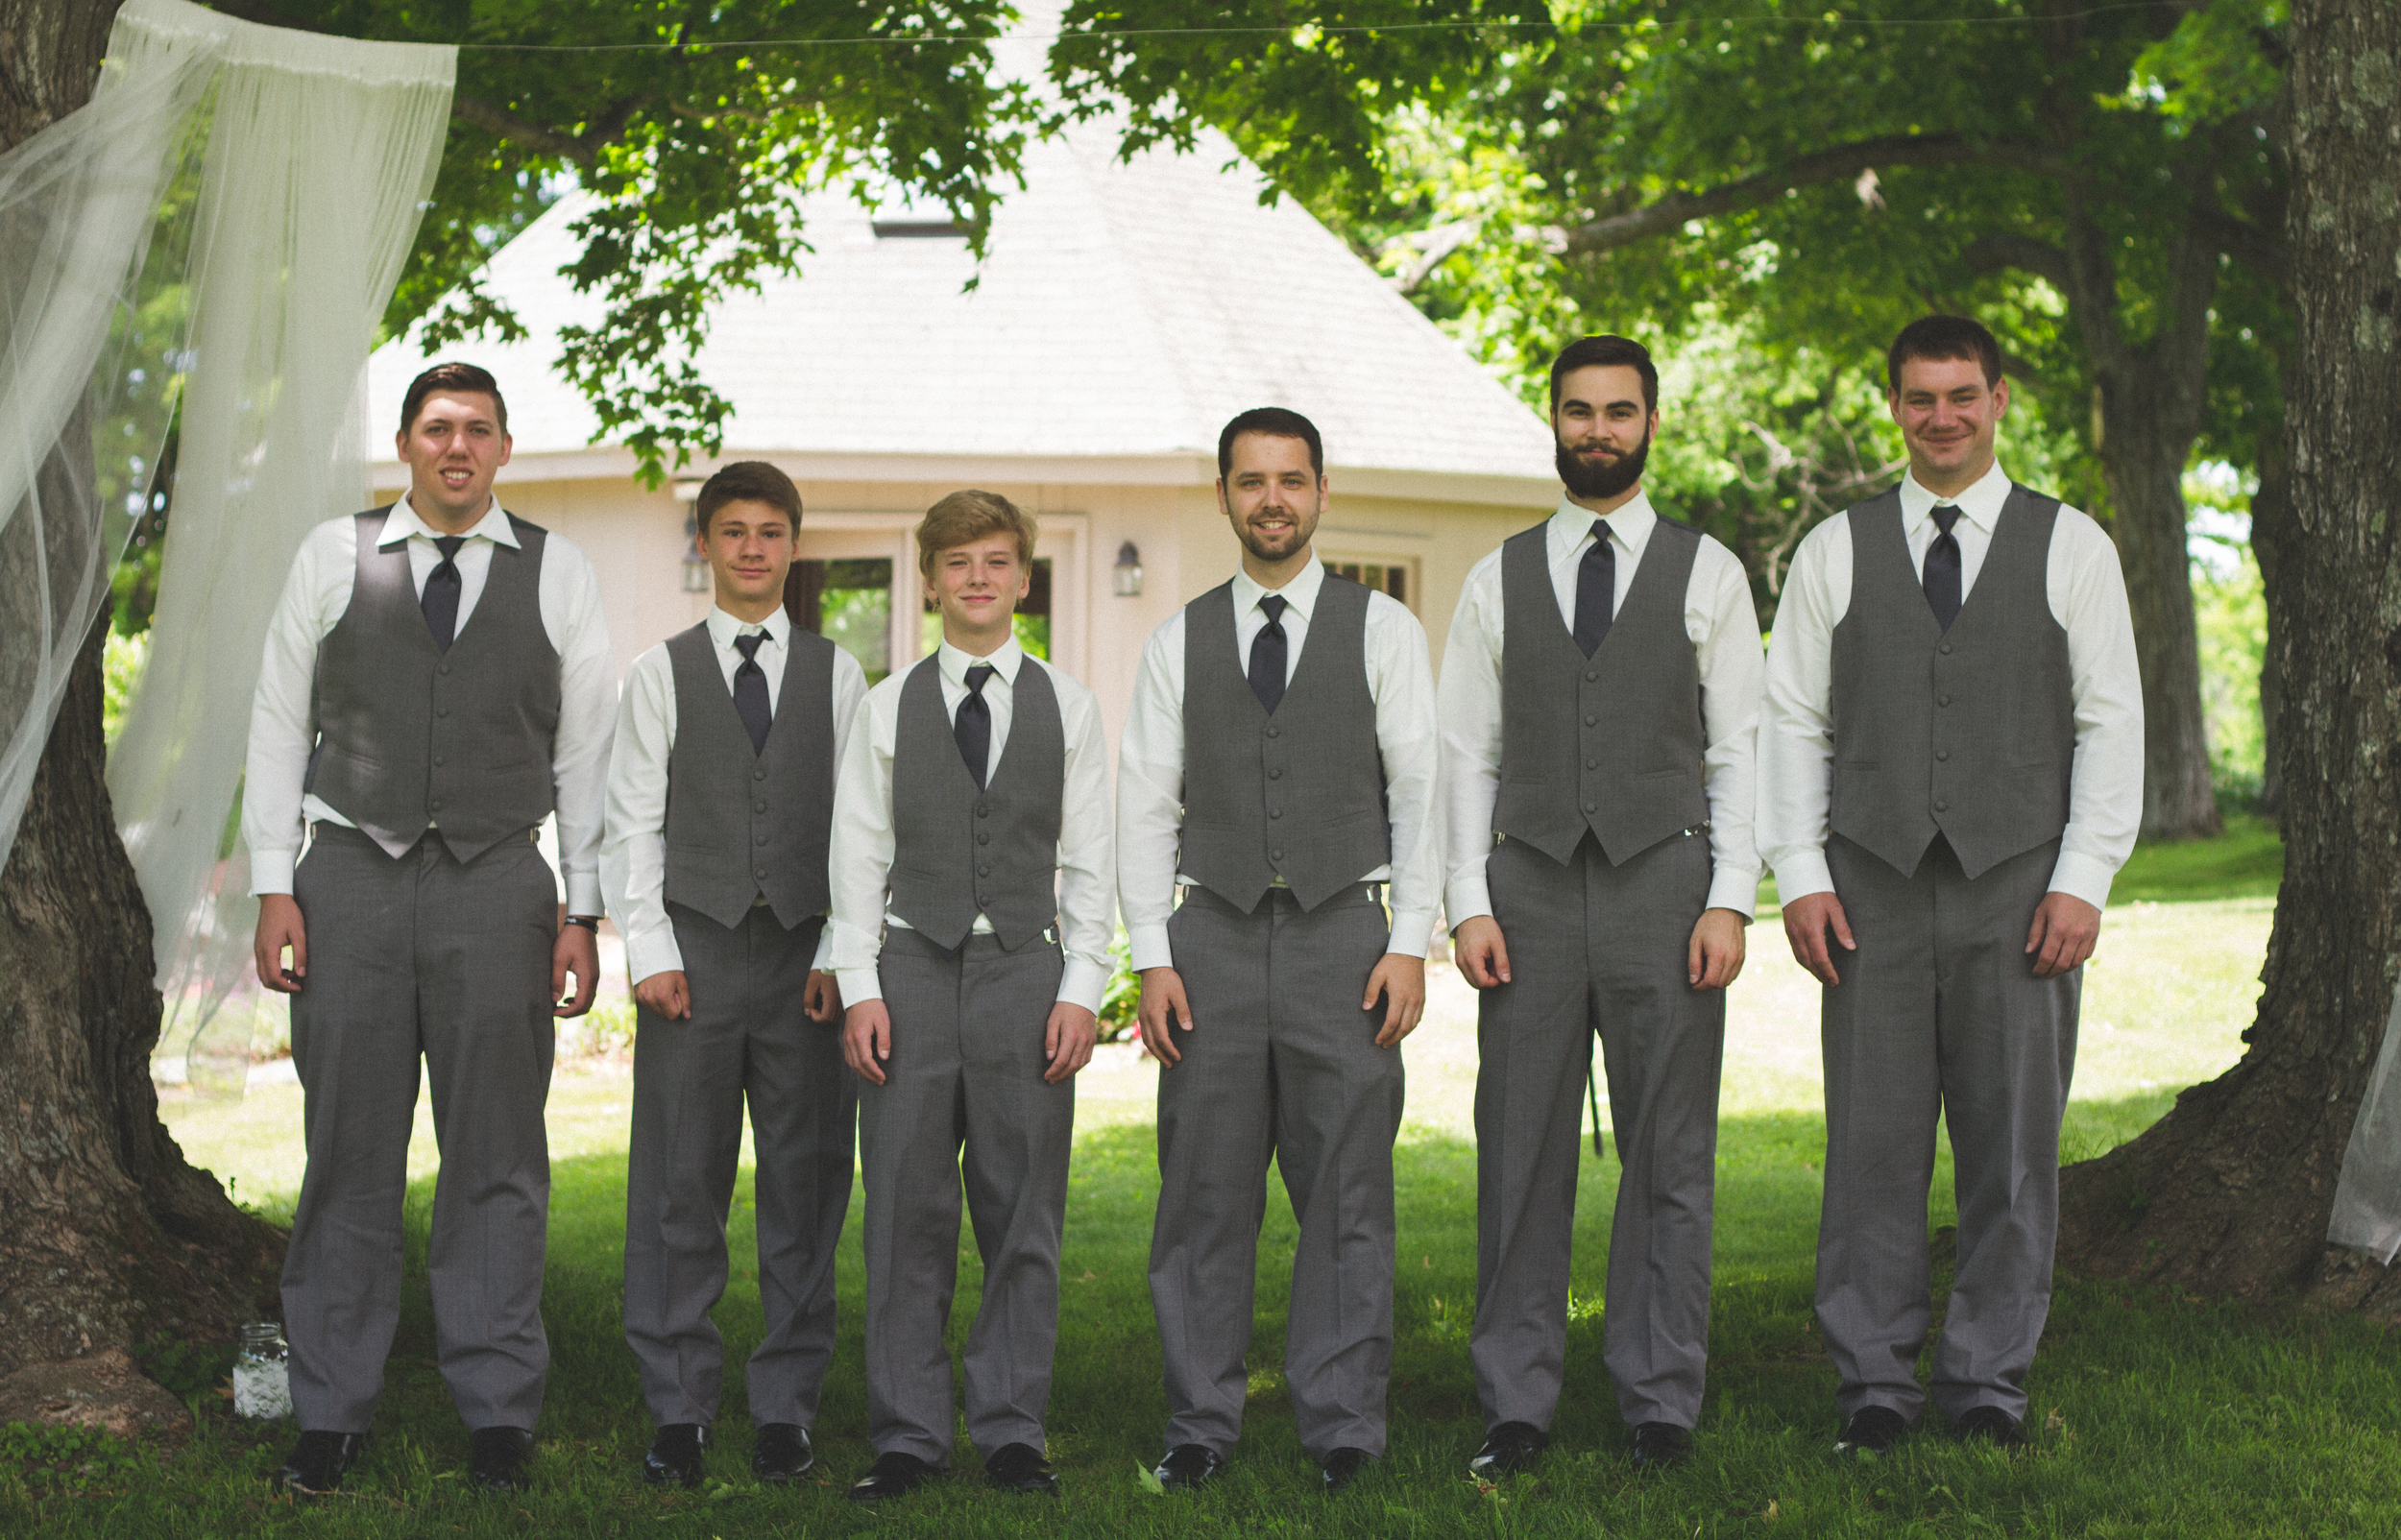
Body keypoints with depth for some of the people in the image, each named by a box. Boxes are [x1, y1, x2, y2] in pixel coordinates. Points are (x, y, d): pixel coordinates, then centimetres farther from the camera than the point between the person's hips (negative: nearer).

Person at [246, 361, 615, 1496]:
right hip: (352, 870, 0)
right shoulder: (331, 557, 7)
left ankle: (498, 1412, 11)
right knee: (349, 1155, 3)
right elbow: (279, 722, 8)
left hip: (496, 887, 0)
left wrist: (584, 911, 2)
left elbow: (587, 748, 7)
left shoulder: (555, 572, 7)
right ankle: (330, 1412, 12)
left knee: (497, 1158, 3)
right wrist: (273, 885, 1)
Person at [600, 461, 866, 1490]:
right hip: (695, 951, -1)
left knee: (805, 1186, 3)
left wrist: (840, 956, -2)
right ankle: (679, 1411, 8)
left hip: (808, 957, 1)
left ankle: (786, 1410, 11)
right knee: (679, 1185, 0)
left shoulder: (835, 674, 10)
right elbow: (632, 825, 4)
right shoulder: (661, 672, 8)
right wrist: (652, 953, -5)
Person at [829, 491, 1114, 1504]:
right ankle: (908, 1435, 9)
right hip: (913, 970, 0)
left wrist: (1082, 990, -2)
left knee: (1023, 1215, 3)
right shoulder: (888, 707, 7)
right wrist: (860, 987, -3)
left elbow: (1088, 862, 6)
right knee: (907, 1212, 1)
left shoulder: (1067, 706, 8)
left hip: (1025, 967, 0)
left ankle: (1012, 1430, 12)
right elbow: (859, 853, 5)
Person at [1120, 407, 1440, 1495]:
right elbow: (1146, 805, 8)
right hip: (1215, 932, 1)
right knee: (1205, 1192, 2)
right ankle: (1201, 1424, 10)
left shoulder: (1382, 629, 6)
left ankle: (1342, 1428, 8)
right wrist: (1153, 957, -1)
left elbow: (1421, 790, 3)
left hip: (1342, 930, -1)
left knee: (1348, 1192, 0)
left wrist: (1410, 943, -6)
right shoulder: (1180, 641, 11)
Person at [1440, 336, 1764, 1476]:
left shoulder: (1707, 573, 7)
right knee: (1521, 1156, 1)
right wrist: (1468, 903, -1)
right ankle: (1516, 1407, 8)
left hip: (1663, 882, -1)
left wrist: (1732, 901, -6)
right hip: (1531, 887, 1)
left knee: (1669, 1158, 2)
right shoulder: (1499, 580, 11)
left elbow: (1738, 749, 3)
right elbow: (1467, 752, 8)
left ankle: (1660, 1406, 10)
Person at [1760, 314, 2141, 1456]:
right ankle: (1874, 1382, 7)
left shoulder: (2070, 546, 7)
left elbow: (2110, 720, 4)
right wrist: (1800, 876, -2)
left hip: (2019, 885, 0)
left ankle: (1989, 1381, 12)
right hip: (1876, 888, 0)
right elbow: (1792, 721, 8)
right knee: (1873, 1139, -1)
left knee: (2014, 1141, 2)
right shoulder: (1835, 551, 10)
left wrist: (2083, 880, -5)